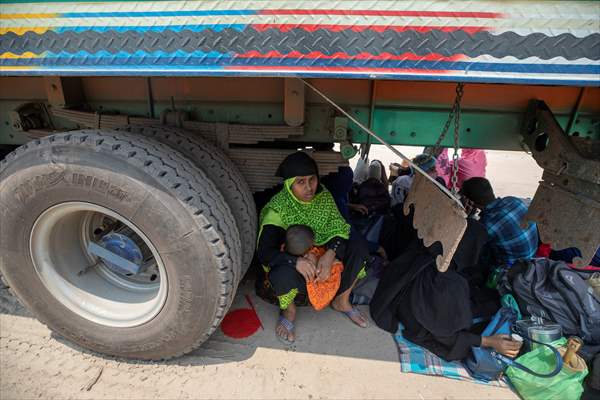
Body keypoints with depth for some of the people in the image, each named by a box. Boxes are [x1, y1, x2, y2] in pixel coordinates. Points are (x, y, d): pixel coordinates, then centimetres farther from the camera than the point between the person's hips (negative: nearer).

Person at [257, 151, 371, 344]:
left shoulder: (324, 196, -7)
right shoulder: (277, 208, -20)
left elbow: (340, 230, -8)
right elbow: (263, 252, -25)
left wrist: (330, 254, -28)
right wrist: (296, 261, -42)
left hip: (323, 261, 5)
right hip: (295, 268, -4)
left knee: (359, 245, -16)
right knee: (282, 274, -39)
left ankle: (342, 300, 7)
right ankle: (289, 310, -1)